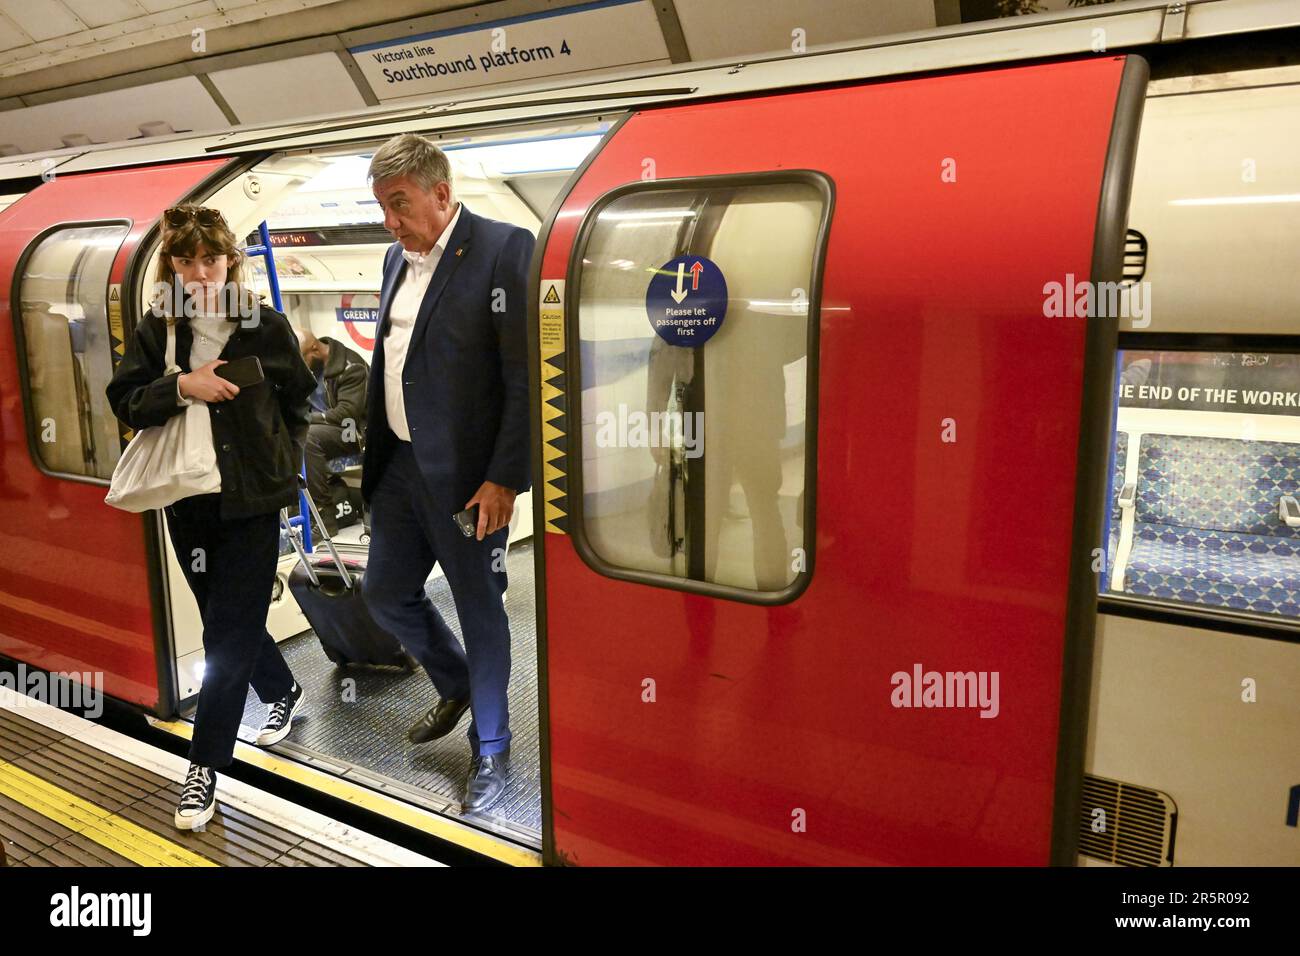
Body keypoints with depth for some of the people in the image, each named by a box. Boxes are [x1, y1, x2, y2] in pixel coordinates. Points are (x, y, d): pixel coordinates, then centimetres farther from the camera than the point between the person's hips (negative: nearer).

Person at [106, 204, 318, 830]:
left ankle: (204, 766, 6)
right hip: (188, 500, 4)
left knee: (230, 630, -3)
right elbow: (124, 401, -1)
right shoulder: (156, 328, 2)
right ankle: (283, 694, 41)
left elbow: (297, 402, 5)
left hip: (252, 499, -3)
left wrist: (281, 463, -1)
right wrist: (181, 386, -18)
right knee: (228, 620, 16)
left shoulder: (266, 326, -4)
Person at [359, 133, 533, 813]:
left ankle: (491, 749, 27)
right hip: (399, 465, 8)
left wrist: (505, 479, -19)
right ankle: (455, 687, 44)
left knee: (480, 610, 5)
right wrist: (374, 456, 15)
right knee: (385, 592, 17)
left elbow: (527, 379, -17)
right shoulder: (397, 257, 11)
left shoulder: (504, 249, -14)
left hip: (466, 474, -8)